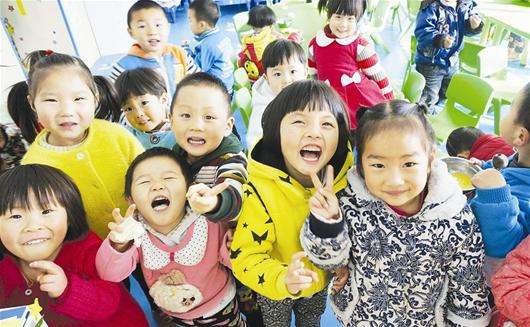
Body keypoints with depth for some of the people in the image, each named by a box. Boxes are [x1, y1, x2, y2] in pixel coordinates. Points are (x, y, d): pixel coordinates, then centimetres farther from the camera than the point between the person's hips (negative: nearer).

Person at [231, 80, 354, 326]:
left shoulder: (347, 179, -23)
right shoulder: (261, 189, -34)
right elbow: (245, 256, -30)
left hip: (321, 283, 3)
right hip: (274, 289, -2)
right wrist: (283, 279, -45)